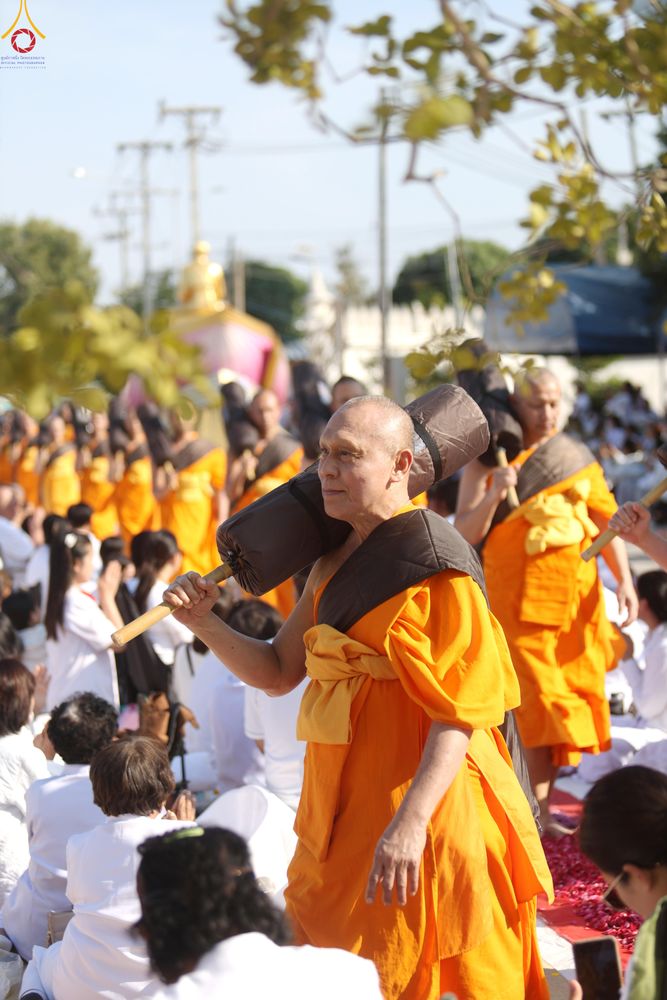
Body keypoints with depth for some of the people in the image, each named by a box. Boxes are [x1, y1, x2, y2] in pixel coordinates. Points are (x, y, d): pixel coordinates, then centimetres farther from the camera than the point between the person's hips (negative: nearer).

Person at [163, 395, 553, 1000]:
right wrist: (205, 624, -1)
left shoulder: (432, 563, -14)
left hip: (424, 804, -8)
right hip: (344, 809, 8)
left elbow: (458, 712, -20)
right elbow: (279, 672, 15)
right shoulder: (337, 562, 12)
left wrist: (410, 823, -29)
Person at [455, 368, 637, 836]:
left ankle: (544, 784, 16)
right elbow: (465, 533, -6)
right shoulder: (487, 461, 0)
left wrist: (624, 579, -2)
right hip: (519, 595, -4)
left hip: (577, 592, 4)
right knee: (539, 694, -10)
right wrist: (493, 494, -24)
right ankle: (540, 811, -11)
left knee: (575, 692, 5)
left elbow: (606, 518, 9)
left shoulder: (577, 457, 10)